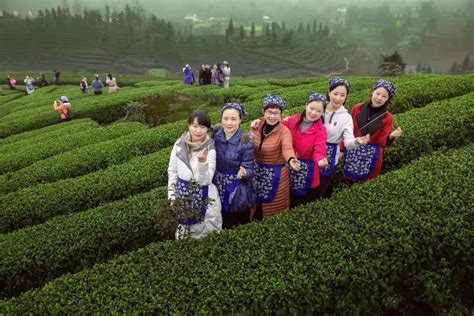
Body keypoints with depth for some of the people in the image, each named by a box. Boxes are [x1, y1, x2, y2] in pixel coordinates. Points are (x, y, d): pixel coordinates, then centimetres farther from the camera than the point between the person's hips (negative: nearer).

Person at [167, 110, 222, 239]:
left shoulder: (210, 150, -16)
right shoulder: (179, 145, -7)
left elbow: (205, 181, -21)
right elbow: (172, 171, 3)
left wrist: (202, 162, -37)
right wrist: (172, 196, 1)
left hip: (203, 197, -3)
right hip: (182, 194, 3)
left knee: (205, 232, 8)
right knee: (184, 233, 19)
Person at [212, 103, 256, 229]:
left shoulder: (246, 141, -20)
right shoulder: (215, 135, -8)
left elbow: (249, 169, -17)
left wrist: (244, 173, -37)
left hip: (238, 194, -3)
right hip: (218, 189, 4)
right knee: (222, 227, 21)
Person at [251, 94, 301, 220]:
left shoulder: (284, 131, -19)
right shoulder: (257, 126, -5)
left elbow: (287, 148, -39)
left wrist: (291, 159, -58)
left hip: (275, 173, -4)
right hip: (257, 170, 5)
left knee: (273, 206, 10)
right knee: (255, 202, 20)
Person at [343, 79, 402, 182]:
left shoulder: (387, 118, -6)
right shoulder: (357, 108, -5)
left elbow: (382, 142, -8)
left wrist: (391, 137, -28)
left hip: (372, 156, -1)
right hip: (352, 153, 1)